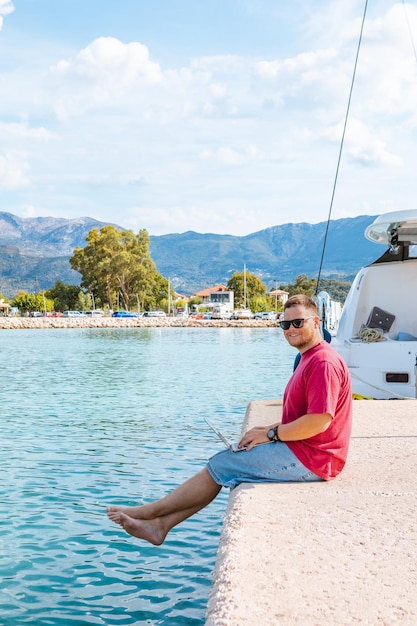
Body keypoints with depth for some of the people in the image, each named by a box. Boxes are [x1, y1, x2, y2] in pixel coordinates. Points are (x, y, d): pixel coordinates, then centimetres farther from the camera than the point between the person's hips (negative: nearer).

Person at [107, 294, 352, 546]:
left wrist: (270, 434, -15)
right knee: (222, 463, 6)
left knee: (220, 465, -6)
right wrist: (271, 429, 5)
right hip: (302, 451, 10)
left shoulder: (324, 362, -18)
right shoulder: (310, 358, 16)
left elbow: (320, 421, -26)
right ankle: (160, 525, 5)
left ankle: (151, 511, 7)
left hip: (307, 458, -10)